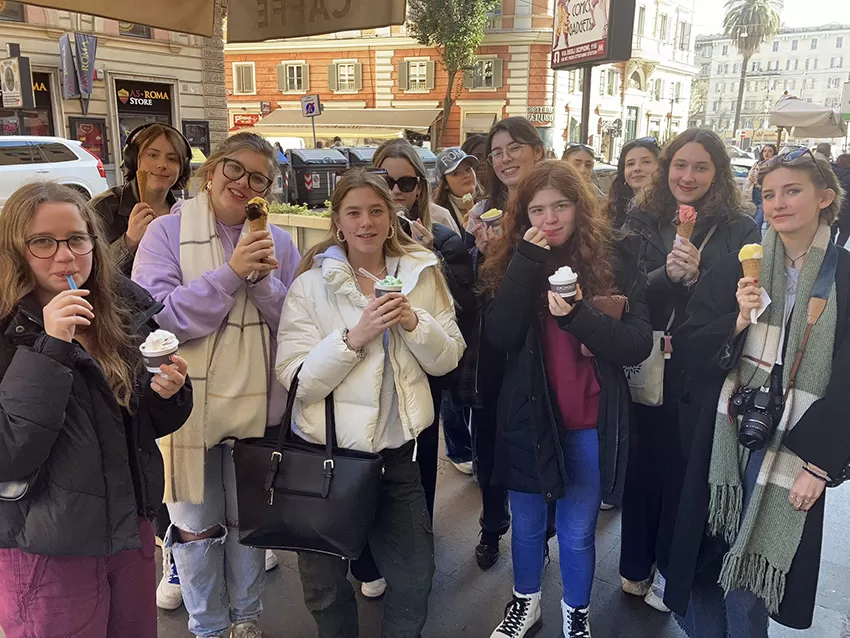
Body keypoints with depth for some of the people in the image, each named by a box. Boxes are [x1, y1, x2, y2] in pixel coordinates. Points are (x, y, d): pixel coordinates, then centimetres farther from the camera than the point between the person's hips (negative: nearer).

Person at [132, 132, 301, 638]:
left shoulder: (277, 241, 2)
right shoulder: (168, 231, -7)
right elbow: (155, 318, -18)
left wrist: (264, 280, -18)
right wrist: (230, 271, -24)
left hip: (258, 403, 3)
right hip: (191, 401, -2)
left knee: (249, 519, 19)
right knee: (198, 525, 13)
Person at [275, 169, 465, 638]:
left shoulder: (421, 273, 0)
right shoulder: (311, 285, -9)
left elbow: (447, 360, 0)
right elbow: (296, 381, -15)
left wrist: (414, 322, -17)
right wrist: (355, 336, -27)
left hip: (398, 448, 2)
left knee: (414, 580, 15)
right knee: (326, 586, 17)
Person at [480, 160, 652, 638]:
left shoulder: (617, 261, -7)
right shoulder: (516, 261, -3)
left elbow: (639, 345, -13)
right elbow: (499, 336, -16)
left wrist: (577, 316, -28)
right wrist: (528, 261, -22)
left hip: (590, 423, -1)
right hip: (528, 417, 2)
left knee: (578, 534, 16)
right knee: (527, 524, 20)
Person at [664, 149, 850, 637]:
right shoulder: (737, 267, 2)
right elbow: (689, 344, 0)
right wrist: (739, 320, -18)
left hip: (791, 447, -2)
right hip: (726, 437, 2)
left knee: (750, 576, 6)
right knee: (709, 556, 9)